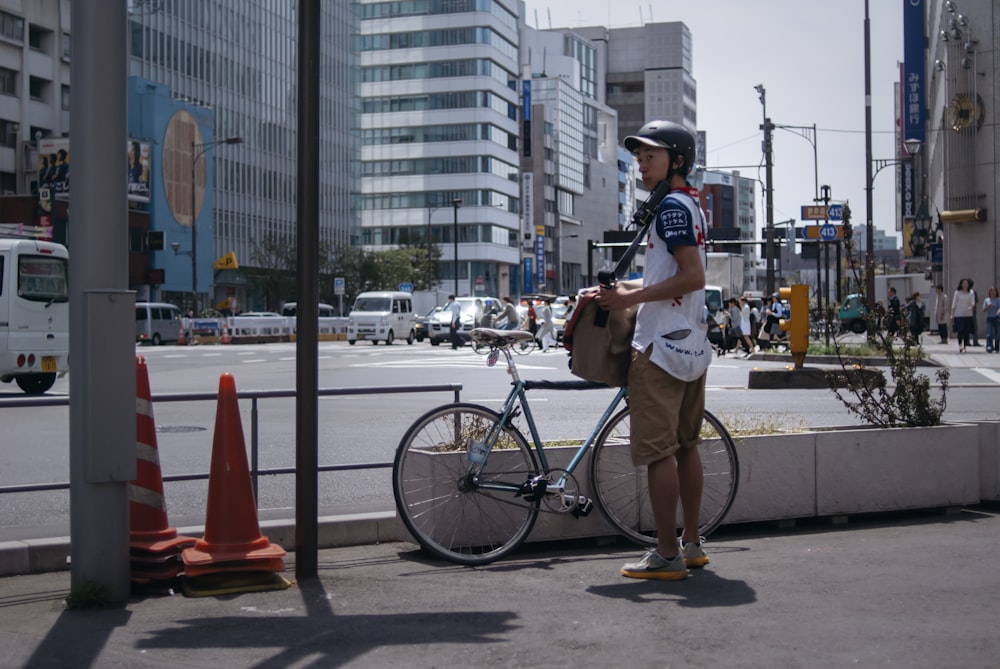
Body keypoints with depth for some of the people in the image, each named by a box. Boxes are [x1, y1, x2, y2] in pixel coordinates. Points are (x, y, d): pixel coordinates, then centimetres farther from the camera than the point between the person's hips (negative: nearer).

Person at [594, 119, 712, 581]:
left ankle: (667, 555, -5)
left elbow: (693, 277, -21)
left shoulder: (670, 207, -13)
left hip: (662, 345, -10)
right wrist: (633, 286, 19)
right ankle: (691, 544, 21)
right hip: (692, 343, 10)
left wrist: (632, 298, -18)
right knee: (685, 446, 14)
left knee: (657, 451, -7)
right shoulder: (690, 206, 17)